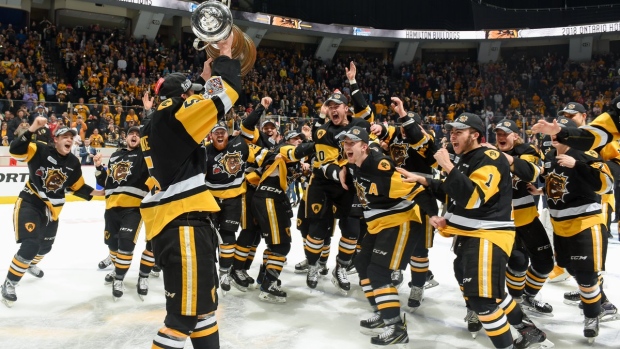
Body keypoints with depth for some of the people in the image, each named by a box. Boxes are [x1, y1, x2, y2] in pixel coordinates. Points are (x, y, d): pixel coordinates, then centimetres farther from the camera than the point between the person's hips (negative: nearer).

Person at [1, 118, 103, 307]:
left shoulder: (73, 163, 0)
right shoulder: (40, 150, -14)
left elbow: (78, 187, 8)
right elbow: (15, 150, -29)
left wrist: (94, 192, -5)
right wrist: (32, 129, -38)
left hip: (52, 208, 6)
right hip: (30, 202, -6)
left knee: (45, 245, 23)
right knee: (30, 244, -21)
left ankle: (30, 264, 59)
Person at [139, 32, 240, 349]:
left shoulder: (158, 124, 16)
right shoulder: (171, 117, -10)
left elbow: (200, 109, 32)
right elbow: (223, 96, -14)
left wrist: (208, 77, 34)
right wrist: (224, 58, 2)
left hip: (178, 221, 11)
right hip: (180, 224, -11)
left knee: (203, 300, 20)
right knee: (185, 311, -5)